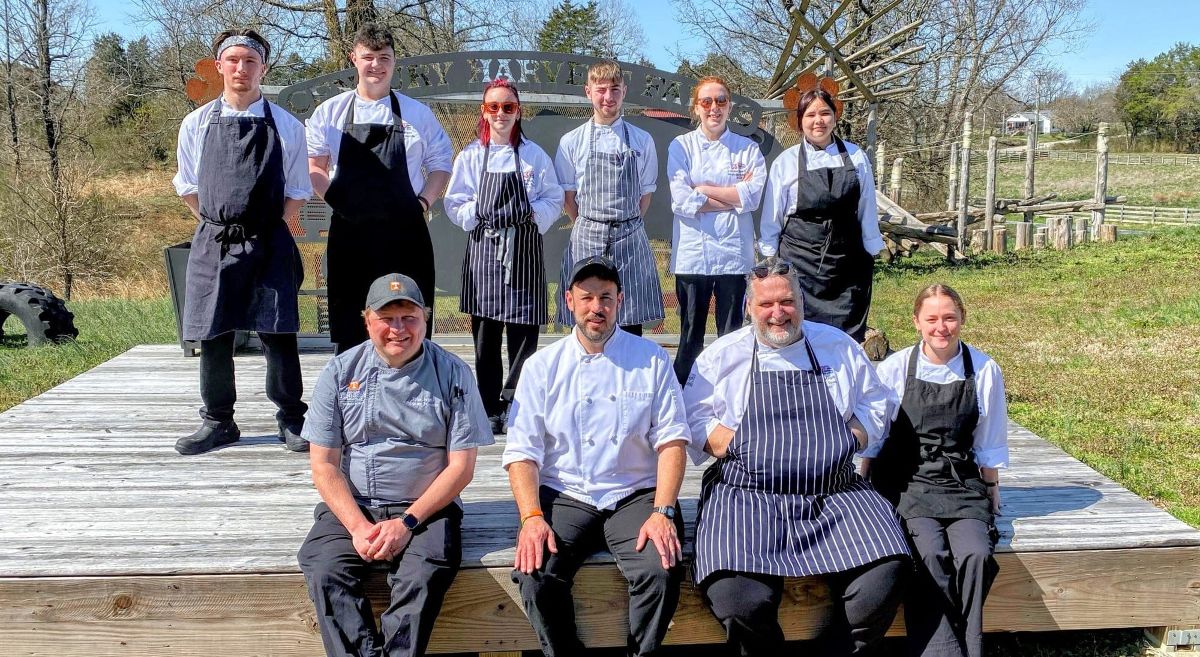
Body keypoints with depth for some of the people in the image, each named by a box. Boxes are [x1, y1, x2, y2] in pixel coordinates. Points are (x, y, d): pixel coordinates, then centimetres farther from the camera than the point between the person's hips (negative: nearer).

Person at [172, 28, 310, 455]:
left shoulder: (286, 126, 2)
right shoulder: (196, 124, 7)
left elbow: (297, 191, 6)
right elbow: (187, 187, 15)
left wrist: (269, 227, 0)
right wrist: (217, 225, 8)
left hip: (268, 245, -2)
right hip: (212, 243, 2)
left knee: (278, 335, -1)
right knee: (213, 337, 7)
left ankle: (291, 419, 13)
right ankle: (218, 423, 21)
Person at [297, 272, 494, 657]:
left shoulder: (452, 373, 1)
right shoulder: (340, 372, 5)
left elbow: (461, 466, -1)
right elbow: (324, 465, 3)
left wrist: (408, 522, -13)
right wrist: (358, 527, -12)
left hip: (425, 508, -1)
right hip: (351, 507, 2)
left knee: (424, 575, -30)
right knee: (325, 571, -26)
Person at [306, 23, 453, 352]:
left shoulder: (417, 114, 8)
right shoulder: (329, 112, 8)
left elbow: (440, 163, 13)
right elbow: (314, 166, 14)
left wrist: (423, 201, -1)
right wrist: (335, 198, -2)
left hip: (406, 233, 0)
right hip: (349, 234, 0)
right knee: (350, 328, 5)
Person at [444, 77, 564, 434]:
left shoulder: (535, 155, 6)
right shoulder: (470, 156, 8)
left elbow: (554, 201, 6)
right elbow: (454, 204, 7)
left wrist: (533, 213, -11)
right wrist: (477, 213, -10)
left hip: (523, 250, -1)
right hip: (483, 249, 1)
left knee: (523, 330, -3)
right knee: (485, 332, 2)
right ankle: (490, 409, 11)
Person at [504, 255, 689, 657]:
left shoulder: (651, 359, 5)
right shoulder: (542, 366, 7)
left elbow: (671, 441, -1)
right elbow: (522, 451, 1)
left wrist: (663, 512, -15)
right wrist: (532, 517, -15)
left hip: (635, 495, 0)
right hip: (563, 496, 1)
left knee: (662, 572, -27)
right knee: (535, 575, -25)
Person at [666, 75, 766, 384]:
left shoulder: (748, 148, 7)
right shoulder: (681, 146, 4)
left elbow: (753, 196, -8)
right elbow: (681, 201, -9)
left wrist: (703, 189, -9)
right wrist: (734, 197, -8)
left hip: (733, 253, 1)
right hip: (692, 252, -1)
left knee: (733, 336, 6)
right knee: (690, 337, 5)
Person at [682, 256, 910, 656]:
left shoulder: (838, 346, 17)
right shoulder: (723, 355, 12)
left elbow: (875, 406, 22)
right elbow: (694, 420, 7)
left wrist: (848, 441, 2)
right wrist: (746, 448, -8)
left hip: (836, 493, 2)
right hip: (746, 494, -2)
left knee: (886, 574, -26)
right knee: (738, 598, -30)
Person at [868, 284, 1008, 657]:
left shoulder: (985, 371, 5)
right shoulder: (894, 369, 1)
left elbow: (988, 445, 15)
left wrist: (991, 490, 18)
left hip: (961, 481, 2)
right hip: (907, 481, -1)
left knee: (975, 554, -27)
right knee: (931, 554, -29)